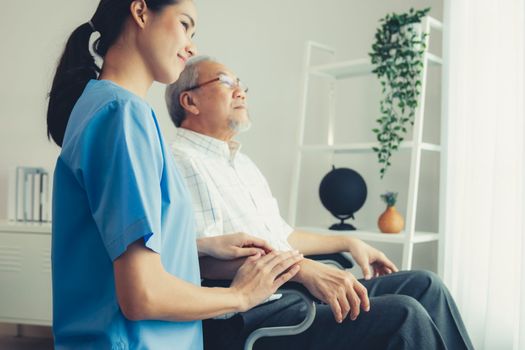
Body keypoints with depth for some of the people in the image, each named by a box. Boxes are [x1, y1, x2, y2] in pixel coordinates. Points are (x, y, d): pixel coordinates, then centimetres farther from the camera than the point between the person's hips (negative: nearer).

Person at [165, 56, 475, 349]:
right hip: (250, 318, -9)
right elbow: (205, 256, -22)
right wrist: (304, 269, -29)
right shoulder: (183, 161, -8)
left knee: (425, 286, 1)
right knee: (403, 315, -21)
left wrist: (349, 242, 27)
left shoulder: (241, 162, 24)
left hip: (293, 292, 9)